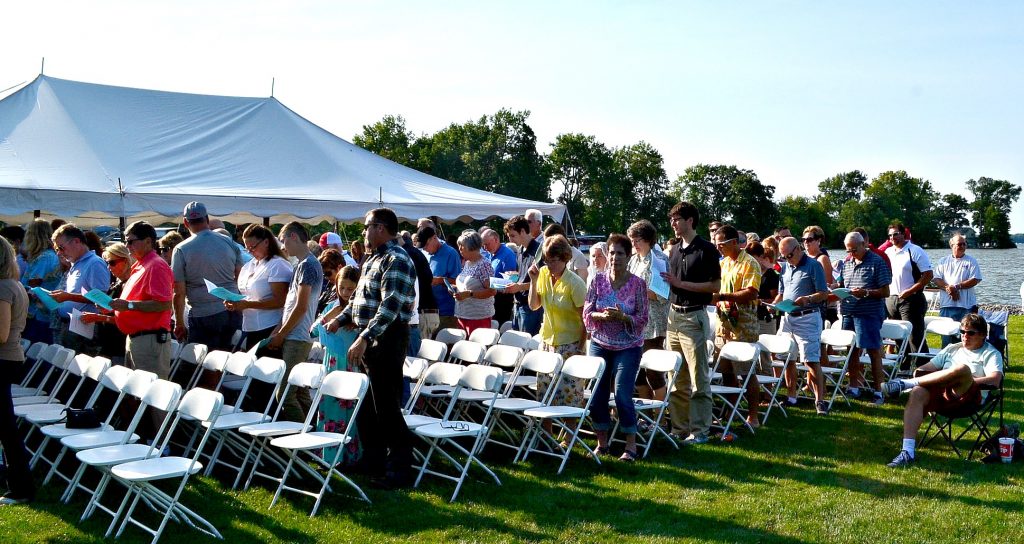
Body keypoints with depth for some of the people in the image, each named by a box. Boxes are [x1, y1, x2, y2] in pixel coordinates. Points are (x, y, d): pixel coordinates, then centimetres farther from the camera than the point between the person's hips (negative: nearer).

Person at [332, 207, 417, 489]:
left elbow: (390, 306, -25)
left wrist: (365, 338, -30)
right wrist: (341, 319, 15)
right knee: (365, 408, 16)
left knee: (387, 408, -5)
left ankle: (399, 471, 3)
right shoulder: (373, 259, 16)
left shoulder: (396, 260, -15)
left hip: (386, 339, -10)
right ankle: (373, 463, 28)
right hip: (368, 340, 10)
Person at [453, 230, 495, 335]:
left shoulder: (484, 265, -11)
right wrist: (455, 288, 9)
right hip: (462, 315, 8)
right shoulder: (467, 264, 15)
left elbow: (492, 291, -17)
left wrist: (469, 294, -22)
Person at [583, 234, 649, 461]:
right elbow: (587, 313, 2)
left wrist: (622, 316, -22)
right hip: (599, 344, 3)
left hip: (628, 347, -3)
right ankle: (602, 442, 20)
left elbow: (643, 319, -5)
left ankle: (631, 446, 3)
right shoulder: (598, 281, 2)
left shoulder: (638, 284, -5)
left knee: (623, 395, -11)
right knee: (597, 394, 4)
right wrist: (602, 315, -18)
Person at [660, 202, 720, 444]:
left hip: (694, 317, -7)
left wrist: (680, 283, -16)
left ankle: (700, 430, 0)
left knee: (698, 379, -4)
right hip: (674, 315, 7)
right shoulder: (674, 250, 15)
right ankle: (679, 427, 16)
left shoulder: (706, 250, -7)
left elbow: (715, 286, -12)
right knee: (676, 379, 9)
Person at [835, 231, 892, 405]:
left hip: (869, 314, -6)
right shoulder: (846, 264, 14)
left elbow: (885, 292, -7)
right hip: (849, 313, 6)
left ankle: (878, 392, 4)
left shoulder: (877, 262, -5)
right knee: (852, 351, 11)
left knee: (874, 352, -2)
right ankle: (854, 387, 22)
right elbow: (840, 285, 23)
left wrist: (866, 293, -21)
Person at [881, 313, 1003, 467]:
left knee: (963, 369, -37)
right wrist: (919, 372, 4)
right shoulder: (953, 349, 31)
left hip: (969, 398, -4)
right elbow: (929, 367, 26)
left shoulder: (991, 354, 16)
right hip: (940, 393, 4)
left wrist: (967, 382, -10)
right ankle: (908, 451, -41)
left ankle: (904, 384, -31)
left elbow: (995, 380, -4)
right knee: (917, 392, -32)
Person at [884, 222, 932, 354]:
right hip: (891, 299, 7)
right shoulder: (888, 252, 12)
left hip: (910, 299, -7)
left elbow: (928, 275, -13)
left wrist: (909, 291, -17)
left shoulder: (915, 251, -8)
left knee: (915, 338, -7)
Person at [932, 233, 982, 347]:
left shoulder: (971, 261, 5)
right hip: (946, 304, 2)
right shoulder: (943, 261, 12)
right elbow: (936, 279, 4)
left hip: (965, 304, -2)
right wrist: (948, 288, -13)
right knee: (946, 334, 6)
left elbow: (975, 280, -5)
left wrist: (957, 286, -13)